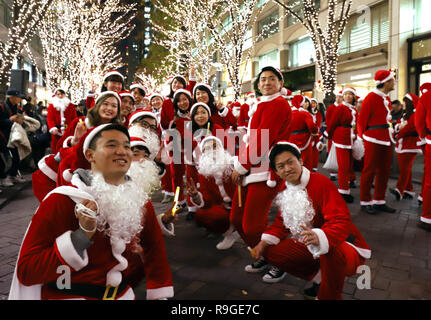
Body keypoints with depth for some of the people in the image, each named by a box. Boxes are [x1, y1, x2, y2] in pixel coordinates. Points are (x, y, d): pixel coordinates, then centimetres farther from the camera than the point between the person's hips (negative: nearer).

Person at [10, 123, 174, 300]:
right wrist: (83, 234, -27)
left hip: (122, 293, 4)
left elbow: (155, 249, 9)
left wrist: (161, 295, 2)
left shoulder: (140, 200, -1)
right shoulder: (61, 200, -16)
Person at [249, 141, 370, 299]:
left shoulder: (322, 183, -22)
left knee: (331, 251, -41)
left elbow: (341, 221, -29)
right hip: (310, 246, 7)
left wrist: (318, 237, -49)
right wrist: (264, 242, -6)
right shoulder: (285, 189, 1)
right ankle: (319, 276, 11)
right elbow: (282, 221, 10)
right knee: (270, 252, -3)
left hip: (341, 244, -7)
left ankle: (330, 296, -10)